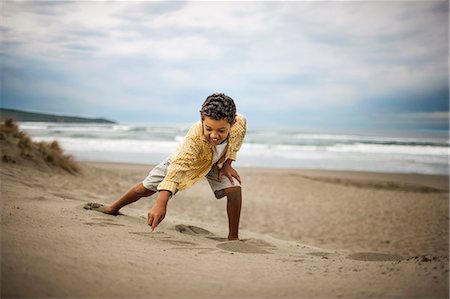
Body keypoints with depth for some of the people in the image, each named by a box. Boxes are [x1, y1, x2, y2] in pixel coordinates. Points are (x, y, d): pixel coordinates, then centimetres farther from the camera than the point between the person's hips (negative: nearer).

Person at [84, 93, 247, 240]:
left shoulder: (240, 123, -37)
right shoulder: (195, 137, -49)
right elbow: (177, 169, -57)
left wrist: (227, 163, -15)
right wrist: (160, 204, -66)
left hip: (216, 163, 2)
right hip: (186, 159, -2)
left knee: (234, 189, -22)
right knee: (146, 188, 6)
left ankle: (233, 237, -3)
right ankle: (113, 208, 34)